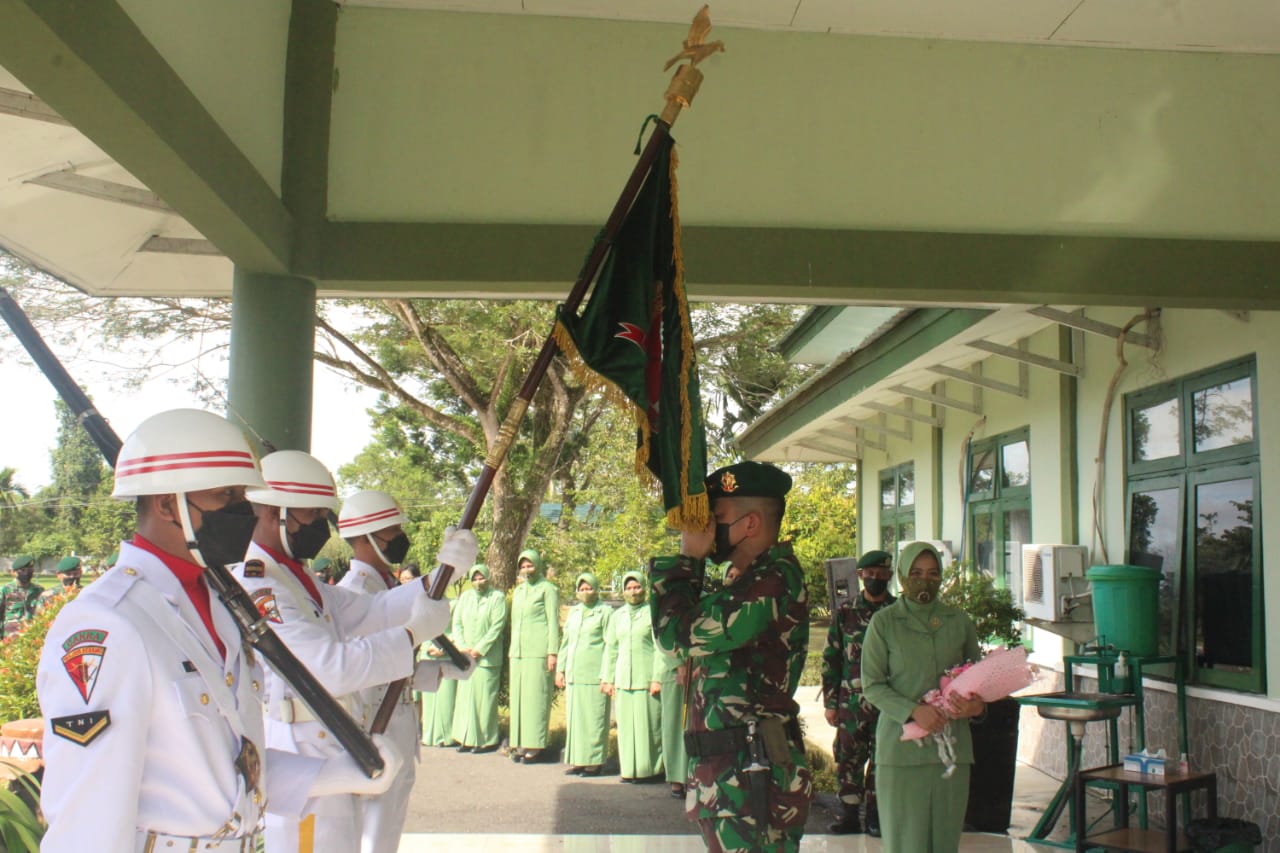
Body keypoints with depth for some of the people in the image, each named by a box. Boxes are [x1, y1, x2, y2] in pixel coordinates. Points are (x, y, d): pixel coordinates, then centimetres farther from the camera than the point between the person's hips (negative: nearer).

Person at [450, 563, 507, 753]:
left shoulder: (497, 598, -1)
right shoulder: (465, 597, 14)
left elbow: (497, 627, -8)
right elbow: (457, 623, 10)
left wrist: (479, 649, -13)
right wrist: (462, 647, -4)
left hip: (487, 657, -5)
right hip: (466, 657, 5)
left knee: (485, 697, -4)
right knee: (466, 697, 5)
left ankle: (486, 740, 2)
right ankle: (467, 738, 12)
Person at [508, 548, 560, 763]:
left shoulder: (547, 589, -1)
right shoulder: (518, 591, 19)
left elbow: (553, 622, -5)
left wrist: (552, 652, -11)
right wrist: (513, 649, 18)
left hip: (539, 651, -7)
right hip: (518, 651, 7)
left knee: (535, 696, -6)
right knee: (518, 696, 6)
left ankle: (534, 745, -4)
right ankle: (520, 744, 11)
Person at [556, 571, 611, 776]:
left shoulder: (605, 612, -2)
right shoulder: (573, 612, 18)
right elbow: (565, 642, 22)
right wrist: (560, 669, 15)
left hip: (594, 675, -6)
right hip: (573, 674, 6)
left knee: (593, 718, -5)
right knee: (573, 718, 8)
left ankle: (594, 761, 0)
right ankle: (576, 760, 15)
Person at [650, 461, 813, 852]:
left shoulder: (775, 580, -17)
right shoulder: (750, 581, 17)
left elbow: (677, 633, -18)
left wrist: (688, 558, -5)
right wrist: (690, 562, 7)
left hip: (752, 778, -10)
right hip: (727, 774, 10)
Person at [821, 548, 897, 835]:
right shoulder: (844, 610, 3)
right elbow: (831, 658, 6)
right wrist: (830, 702, 3)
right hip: (851, 701, 1)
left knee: (881, 759, 6)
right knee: (848, 758, 5)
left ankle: (875, 816, 19)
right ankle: (849, 815, 17)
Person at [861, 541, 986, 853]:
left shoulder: (960, 622, 10)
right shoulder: (884, 622, 0)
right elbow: (872, 686, -3)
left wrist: (977, 704, -5)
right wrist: (913, 710, -18)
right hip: (901, 748, -3)